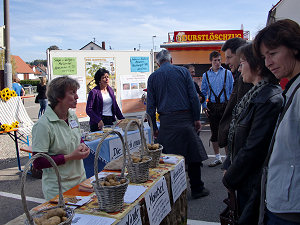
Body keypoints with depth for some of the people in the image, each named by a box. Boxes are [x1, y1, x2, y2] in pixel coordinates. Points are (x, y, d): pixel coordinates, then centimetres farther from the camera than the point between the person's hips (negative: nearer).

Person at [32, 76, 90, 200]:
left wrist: (82, 146, -2)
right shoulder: (43, 125, -19)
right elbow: (38, 163, -20)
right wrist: (70, 157, -22)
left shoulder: (73, 116, 4)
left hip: (80, 180, 7)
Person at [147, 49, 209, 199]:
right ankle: (197, 189, 16)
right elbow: (194, 97, -2)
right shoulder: (183, 71, 4)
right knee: (193, 155, 9)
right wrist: (197, 118, 3)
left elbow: (151, 105, 6)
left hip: (166, 122, 2)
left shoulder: (152, 77, 8)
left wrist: (154, 127, 11)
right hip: (185, 118, -1)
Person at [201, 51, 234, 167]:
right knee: (214, 132, 9)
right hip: (212, 106, 2)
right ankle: (217, 158, 22)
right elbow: (203, 92, 11)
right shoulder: (206, 75, 9)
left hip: (225, 105, -2)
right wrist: (204, 106, 2)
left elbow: (232, 90, 3)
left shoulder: (227, 73, 3)